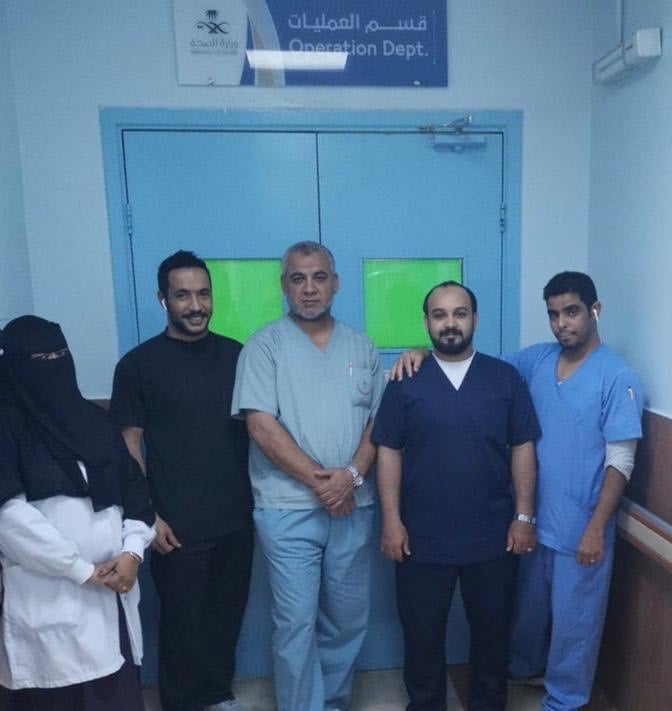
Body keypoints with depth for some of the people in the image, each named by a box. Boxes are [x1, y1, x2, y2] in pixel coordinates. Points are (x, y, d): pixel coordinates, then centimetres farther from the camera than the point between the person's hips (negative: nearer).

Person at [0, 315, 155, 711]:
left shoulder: (95, 419, 10)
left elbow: (134, 488, 9)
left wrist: (133, 551, -5)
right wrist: (82, 569, -12)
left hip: (112, 587, 5)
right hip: (49, 595, -4)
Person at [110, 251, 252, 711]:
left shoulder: (235, 354, 2)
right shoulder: (139, 364, -6)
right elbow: (130, 444, -4)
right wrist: (147, 515, -8)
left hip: (235, 518, 3)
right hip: (178, 525, -3)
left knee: (227, 611, 17)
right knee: (182, 618, 12)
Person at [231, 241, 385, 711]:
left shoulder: (361, 347, 8)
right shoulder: (265, 346, -3)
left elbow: (378, 420, 5)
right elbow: (261, 426, -12)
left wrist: (352, 474, -11)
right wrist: (319, 480, -13)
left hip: (353, 506, 4)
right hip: (288, 509, -3)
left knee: (347, 618, 16)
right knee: (296, 622, 5)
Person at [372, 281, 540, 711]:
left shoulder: (506, 378, 0)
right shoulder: (405, 382, -3)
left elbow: (523, 449, 2)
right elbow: (388, 452, -3)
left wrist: (524, 516, -2)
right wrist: (391, 521, -7)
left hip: (493, 536, 1)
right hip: (422, 539, -1)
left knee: (492, 632, 19)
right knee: (422, 635, 15)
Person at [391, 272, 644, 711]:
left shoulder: (617, 377, -14)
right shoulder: (536, 360, 0)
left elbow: (620, 462, -15)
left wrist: (596, 528, -17)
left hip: (580, 527, -5)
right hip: (535, 519, 5)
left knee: (574, 618, 14)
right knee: (529, 607, 25)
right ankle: (524, 666, 51)